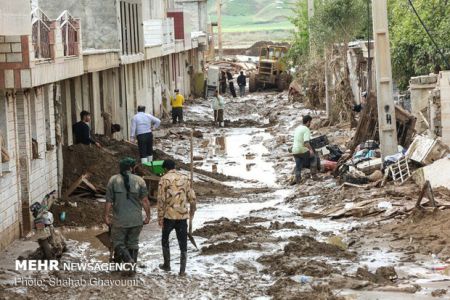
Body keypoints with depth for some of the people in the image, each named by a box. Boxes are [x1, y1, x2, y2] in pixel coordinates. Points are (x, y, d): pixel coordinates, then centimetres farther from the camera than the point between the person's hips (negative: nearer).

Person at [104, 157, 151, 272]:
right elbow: (145, 201, -4)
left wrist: (106, 216, 4)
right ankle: (133, 267, 16)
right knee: (133, 243, 14)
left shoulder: (113, 180, -3)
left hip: (120, 220, -2)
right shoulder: (139, 181, -2)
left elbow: (109, 201, -3)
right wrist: (148, 216, 5)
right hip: (136, 220, 2)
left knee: (118, 243, 6)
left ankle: (128, 261, -15)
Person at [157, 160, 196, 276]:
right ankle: (182, 270, 3)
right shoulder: (184, 178, 6)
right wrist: (192, 211, 23)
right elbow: (192, 197, 7)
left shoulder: (164, 179, -5)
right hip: (183, 214, 2)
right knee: (182, 241, 6)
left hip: (169, 215, -2)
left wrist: (160, 217, -5)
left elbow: (161, 199, -10)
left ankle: (167, 265, 25)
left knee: (165, 239, 19)